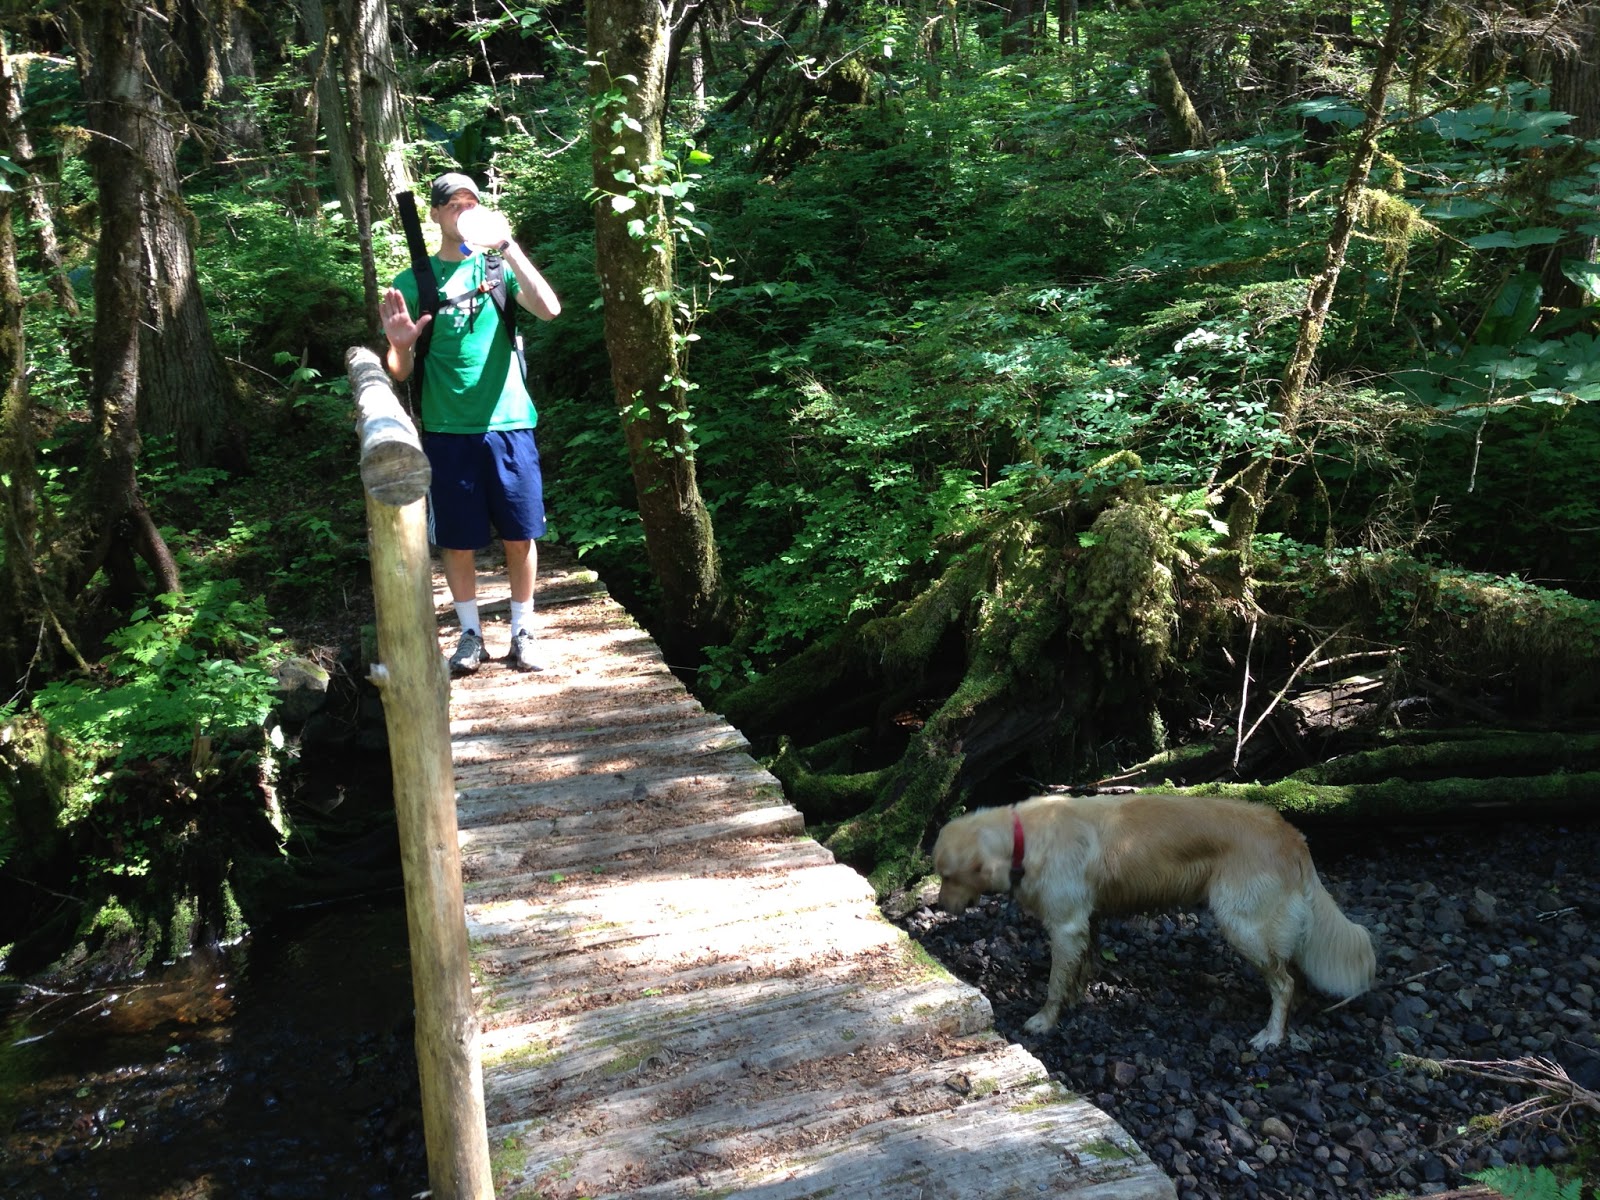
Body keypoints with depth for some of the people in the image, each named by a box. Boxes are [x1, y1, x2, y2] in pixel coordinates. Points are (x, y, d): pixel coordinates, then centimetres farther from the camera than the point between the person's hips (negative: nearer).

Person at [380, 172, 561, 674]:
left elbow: (549, 309, -15)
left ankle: (523, 631, 20)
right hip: (448, 429, 0)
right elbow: (400, 372, 5)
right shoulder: (413, 282, 5)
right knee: (457, 540, 6)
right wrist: (400, 345, -18)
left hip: (508, 423, 0)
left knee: (520, 535, 5)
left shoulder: (498, 267, 5)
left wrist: (507, 244, -17)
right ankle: (470, 633, 23)